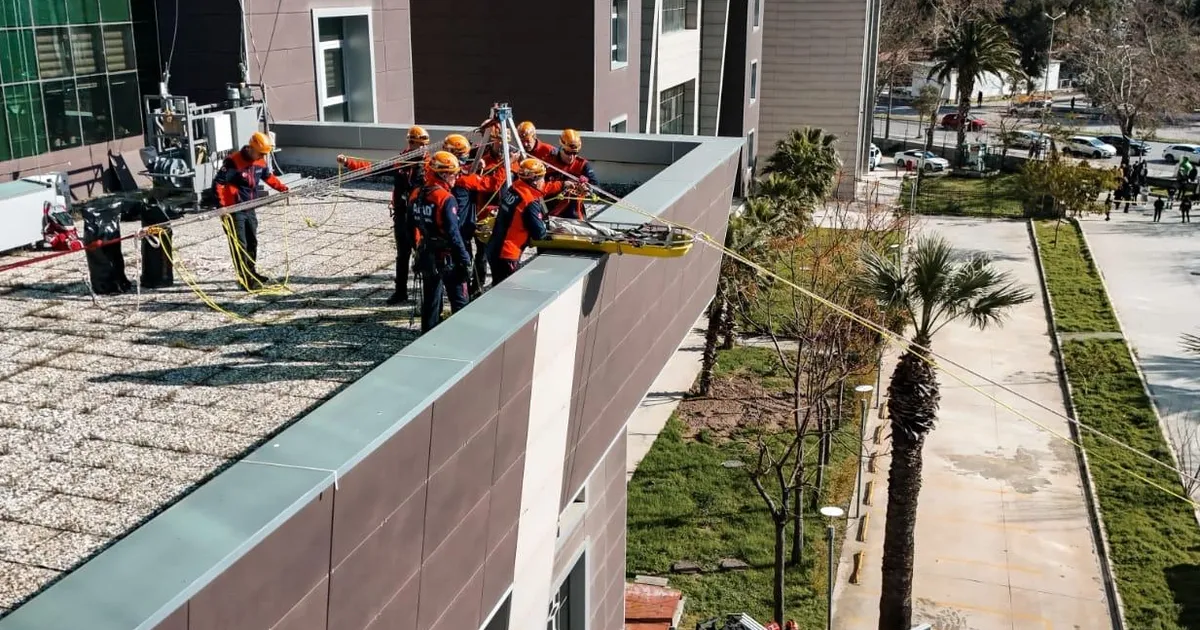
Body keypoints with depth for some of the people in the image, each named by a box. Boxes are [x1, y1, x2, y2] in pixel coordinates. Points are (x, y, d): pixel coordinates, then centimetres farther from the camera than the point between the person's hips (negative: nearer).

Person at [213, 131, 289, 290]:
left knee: (252, 242, 18)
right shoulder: (233, 162, -22)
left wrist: (282, 188, 16)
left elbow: (268, 176, 22)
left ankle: (252, 273, 33)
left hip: (250, 209, 8)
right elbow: (218, 183, -24)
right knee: (239, 245, -5)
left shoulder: (260, 162, 1)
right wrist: (222, 205, -31)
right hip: (234, 210, -8)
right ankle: (245, 279, -1)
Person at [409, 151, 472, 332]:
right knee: (459, 302, 3)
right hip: (447, 258, -7)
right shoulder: (446, 199, -19)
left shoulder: (416, 195, 4)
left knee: (430, 301, 16)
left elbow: (411, 227, 13)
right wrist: (465, 260, -17)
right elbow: (453, 234, -21)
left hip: (426, 256, 7)